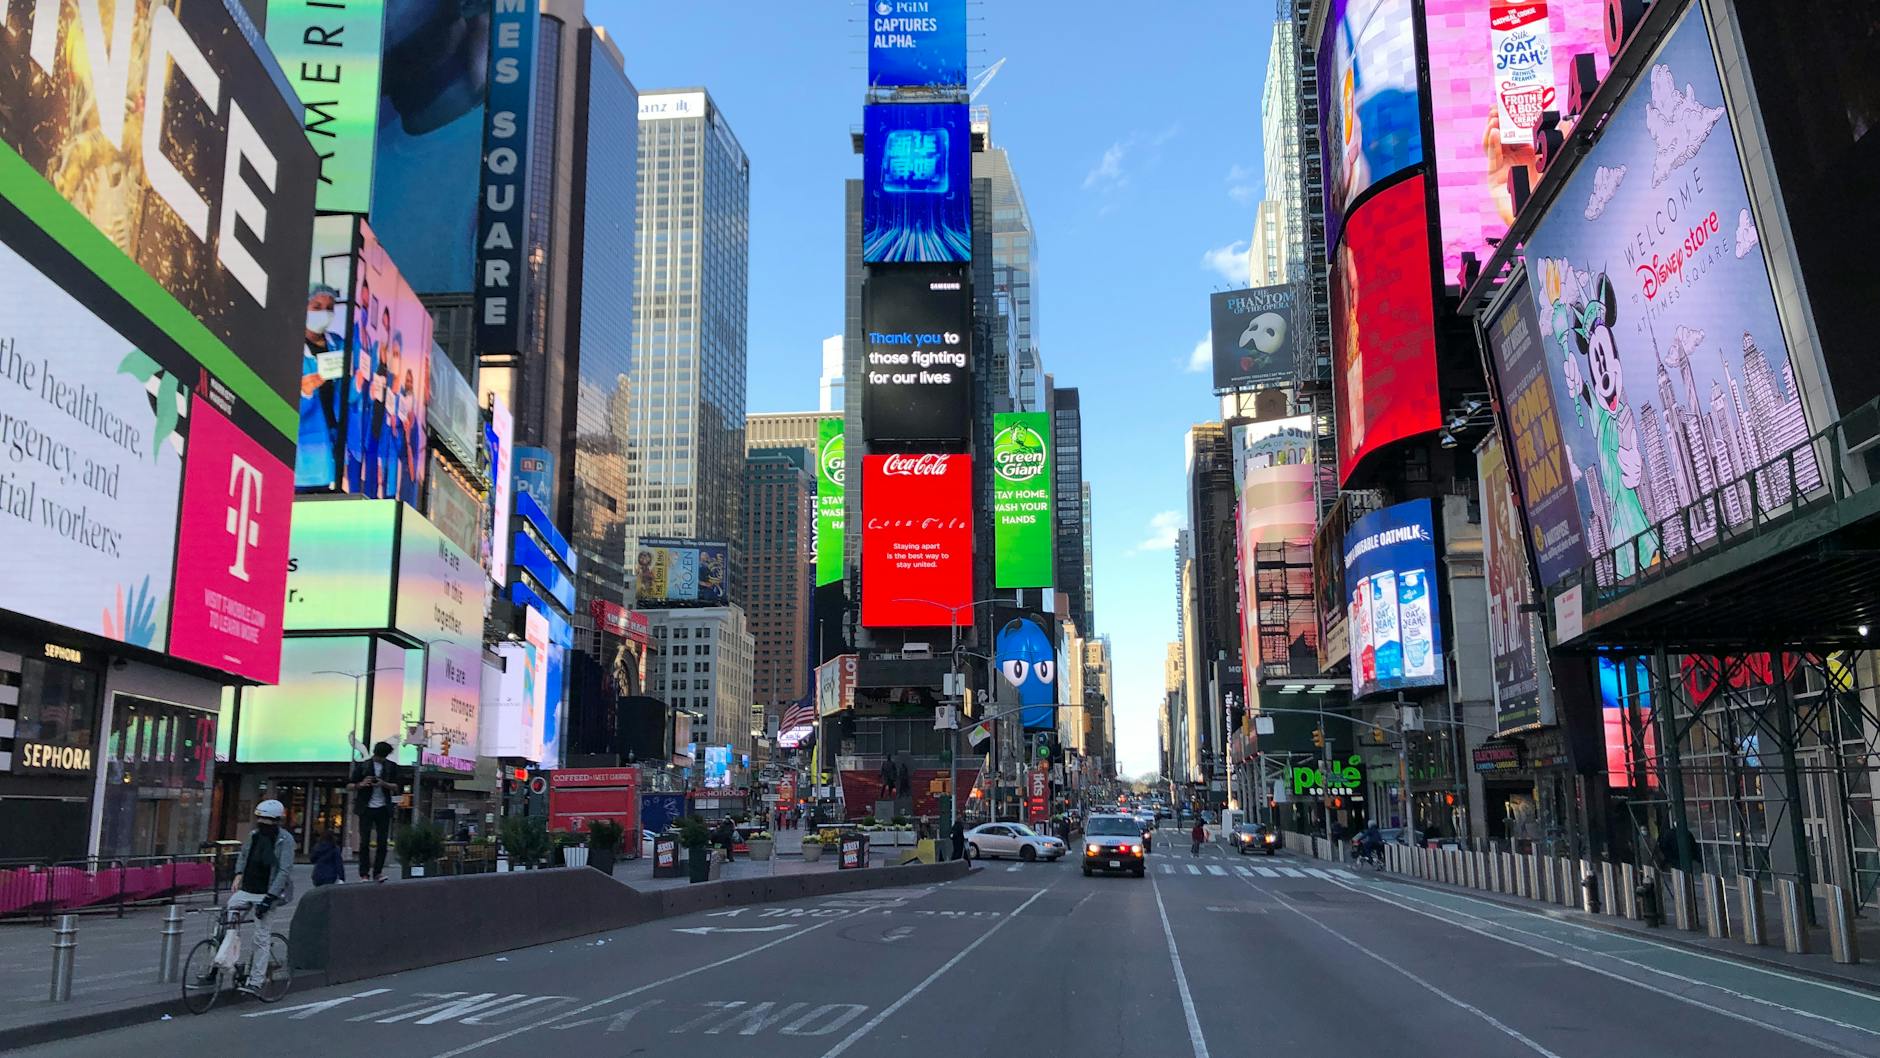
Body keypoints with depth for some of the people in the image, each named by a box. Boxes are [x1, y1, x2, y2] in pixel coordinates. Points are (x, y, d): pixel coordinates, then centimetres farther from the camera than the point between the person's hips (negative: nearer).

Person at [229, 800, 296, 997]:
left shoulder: (285, 840, -11)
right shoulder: (256, 834, 9)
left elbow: (285, 871, -16)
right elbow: (243, 854, 27)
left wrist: (270, 897, -23)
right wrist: (238, 873, 9)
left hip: (265, 893, -6)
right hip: (246, 890, 6)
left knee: (259, 938, -6)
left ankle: (255, 982, 0)